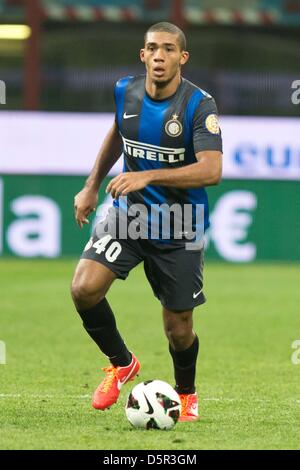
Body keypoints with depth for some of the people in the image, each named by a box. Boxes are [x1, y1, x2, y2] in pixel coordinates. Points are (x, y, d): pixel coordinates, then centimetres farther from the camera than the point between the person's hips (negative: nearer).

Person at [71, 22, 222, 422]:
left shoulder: (199, 105, -19)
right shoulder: (125, 92, -4)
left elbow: (211, 170, -31)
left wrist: (147, 177, -37)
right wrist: (92, 186, 19)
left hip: (179, 231, -3)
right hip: (127, 211, 3)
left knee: (178, 329, 4)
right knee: (84, 288, -20)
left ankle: (186, 394, 37)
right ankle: (121, 364, 7)